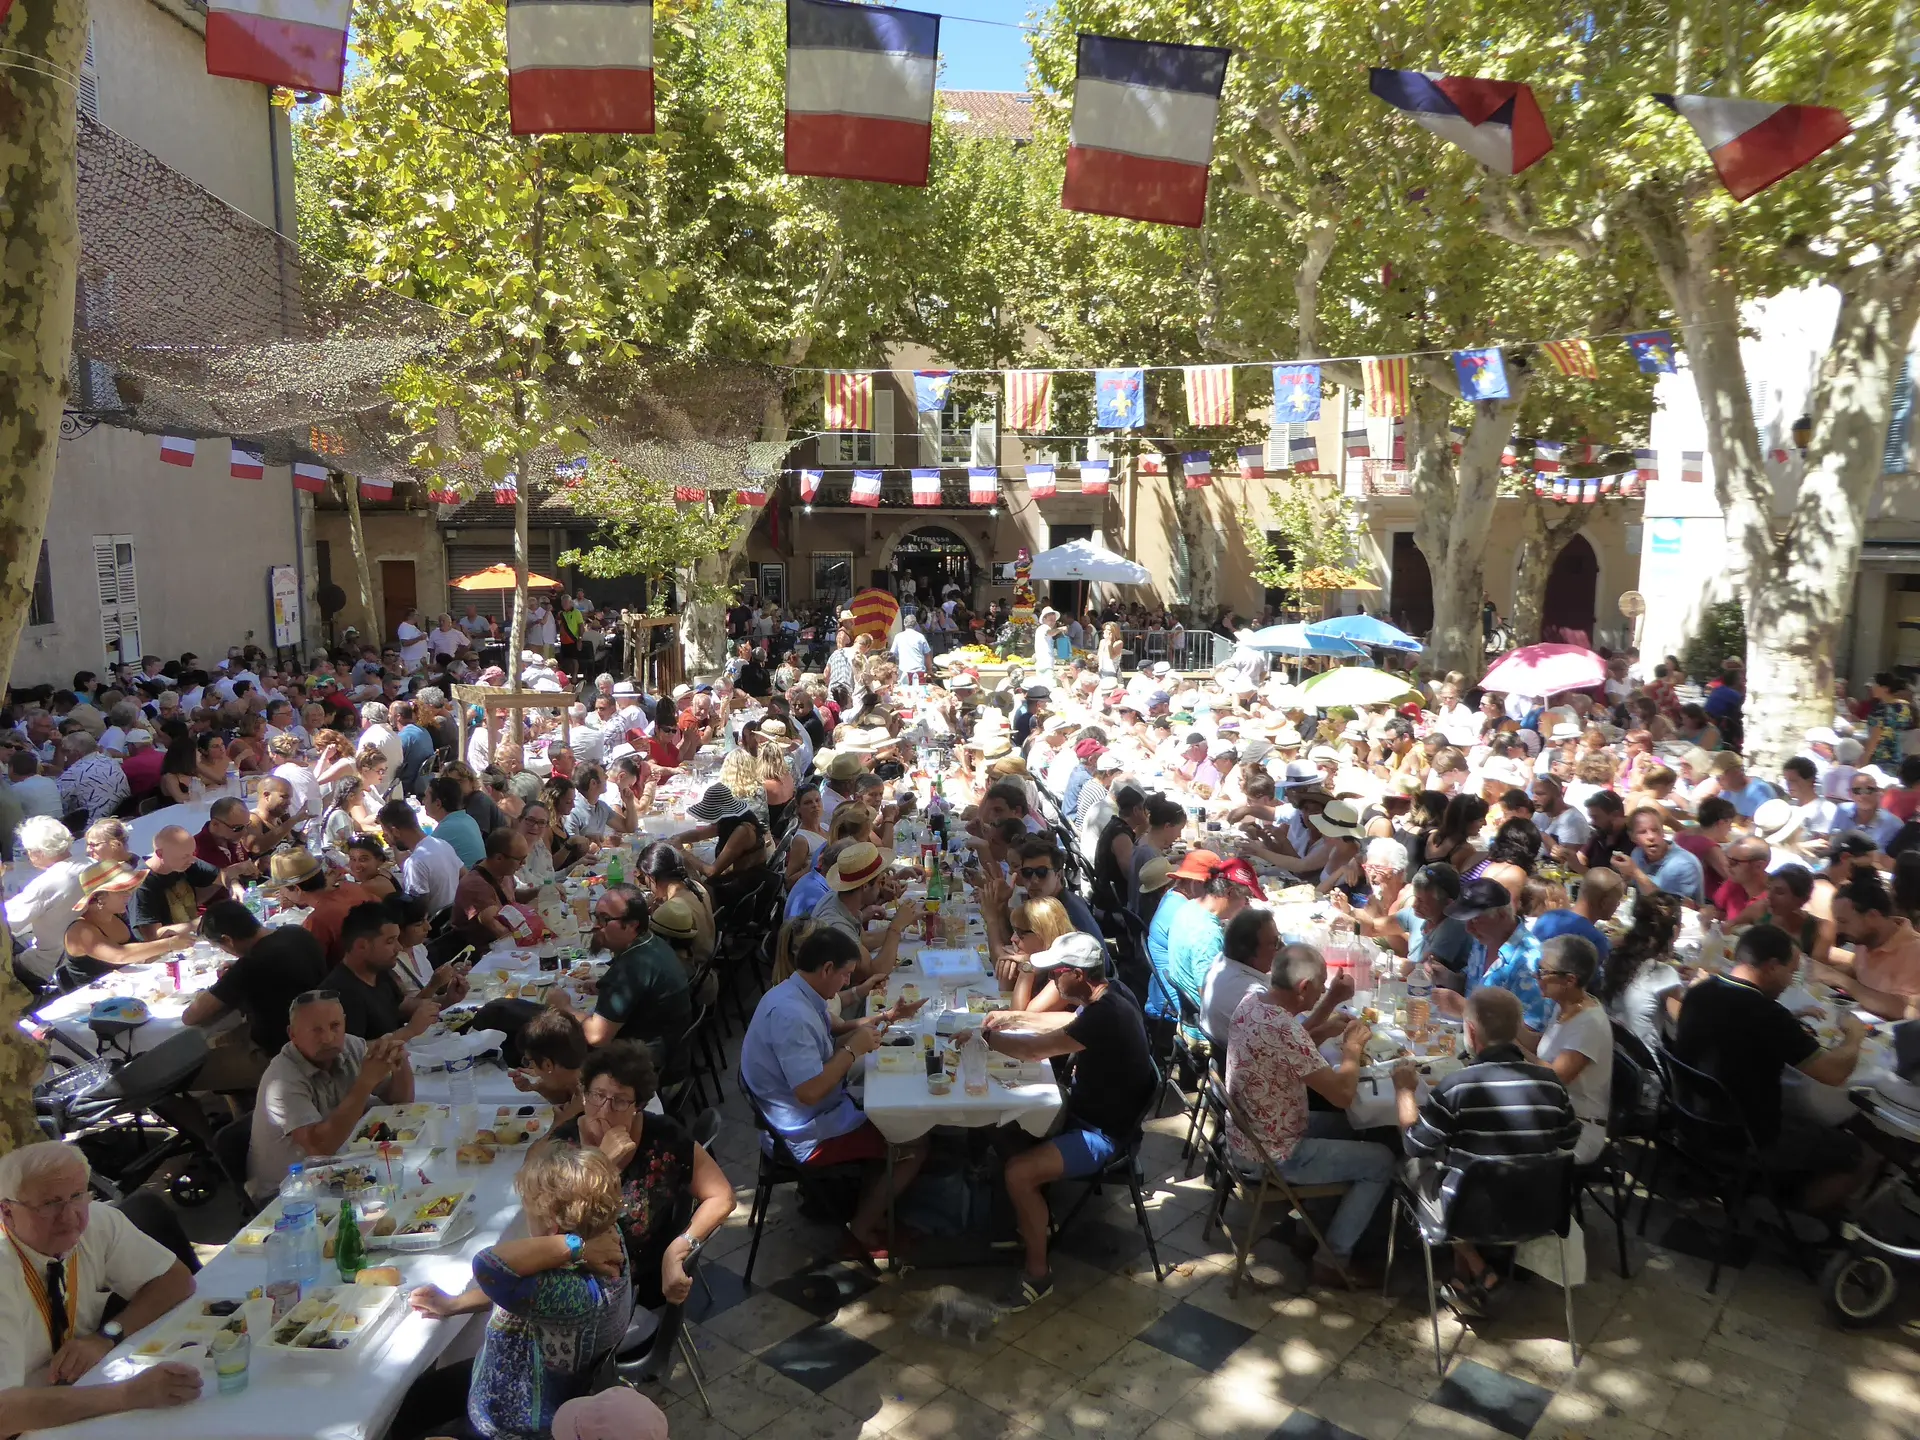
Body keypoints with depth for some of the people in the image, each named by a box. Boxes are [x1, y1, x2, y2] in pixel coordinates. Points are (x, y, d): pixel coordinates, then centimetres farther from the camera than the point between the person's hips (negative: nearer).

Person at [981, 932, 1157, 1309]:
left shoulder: (1106, 1016, -32)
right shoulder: (1110, 992, -4)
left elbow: (1035, 1049, -29)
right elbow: (1070, 1021, 17)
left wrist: (985, 1037, -13)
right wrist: (1014, 1018, 10)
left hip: (1102, 1133, -10)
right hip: (1089, 1108, 10)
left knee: (1018, 1172, -21)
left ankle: (1038, 1273, -3)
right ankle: (1035, 1219, 27)